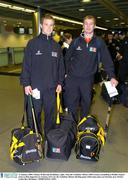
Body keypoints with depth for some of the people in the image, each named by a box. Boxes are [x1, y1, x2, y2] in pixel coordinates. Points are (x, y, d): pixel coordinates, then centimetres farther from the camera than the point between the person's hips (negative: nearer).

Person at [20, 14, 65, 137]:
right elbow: (26, 65, -5)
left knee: (51, 114, 13)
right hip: (35, 87, -3)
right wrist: (26, 84, -9)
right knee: (34, 115, 7)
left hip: (51, 87, 3)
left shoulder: (56, 46, 9)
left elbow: (60, 66, 12)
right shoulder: (33, 43, -2)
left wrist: (60, 82, 7)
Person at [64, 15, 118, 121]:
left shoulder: (99, 42, 0)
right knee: (71, 104, 4)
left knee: (86, 103, 14)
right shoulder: (76, 41, 3)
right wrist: (67, 73, 4)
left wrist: (112, 76, -13)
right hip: (72, 78, 0)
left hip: (88, 79, 0)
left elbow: (107, 60, -5)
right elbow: (67, 58, 9)